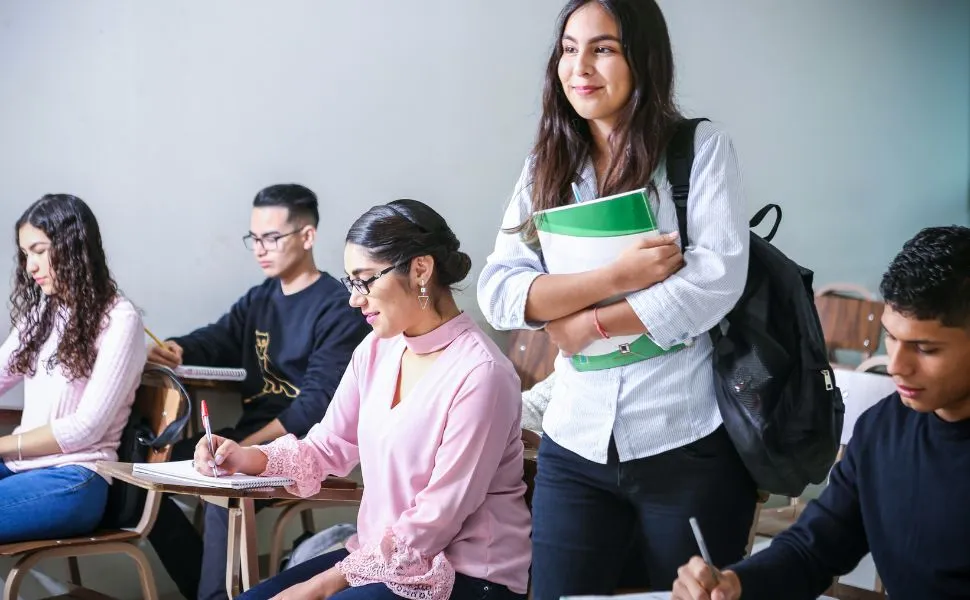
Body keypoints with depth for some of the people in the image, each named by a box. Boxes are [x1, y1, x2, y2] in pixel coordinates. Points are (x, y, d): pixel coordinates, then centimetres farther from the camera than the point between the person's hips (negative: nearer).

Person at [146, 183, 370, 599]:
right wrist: (171, 351, -16)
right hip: (250, 437, 8)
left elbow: (317, 405, -17)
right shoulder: (259, 300, 17)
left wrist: (248, 447, -23)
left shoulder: (338, 309, -9)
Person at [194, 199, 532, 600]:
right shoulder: (376, 350, 6)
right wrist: (247, 459, -8)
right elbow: (327, 447, 11)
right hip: (383, 556, 7)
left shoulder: (479, 373, -20)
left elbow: (437, 519, -20)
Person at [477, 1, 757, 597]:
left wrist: (590, 324, -10)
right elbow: (498, 292, -3)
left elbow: (718, 279, -15)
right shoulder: (546, 167, 7)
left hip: (689, 444, -3)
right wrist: (615, 276, -16)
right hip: (576, 445, 3)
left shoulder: (703, 148, -4)